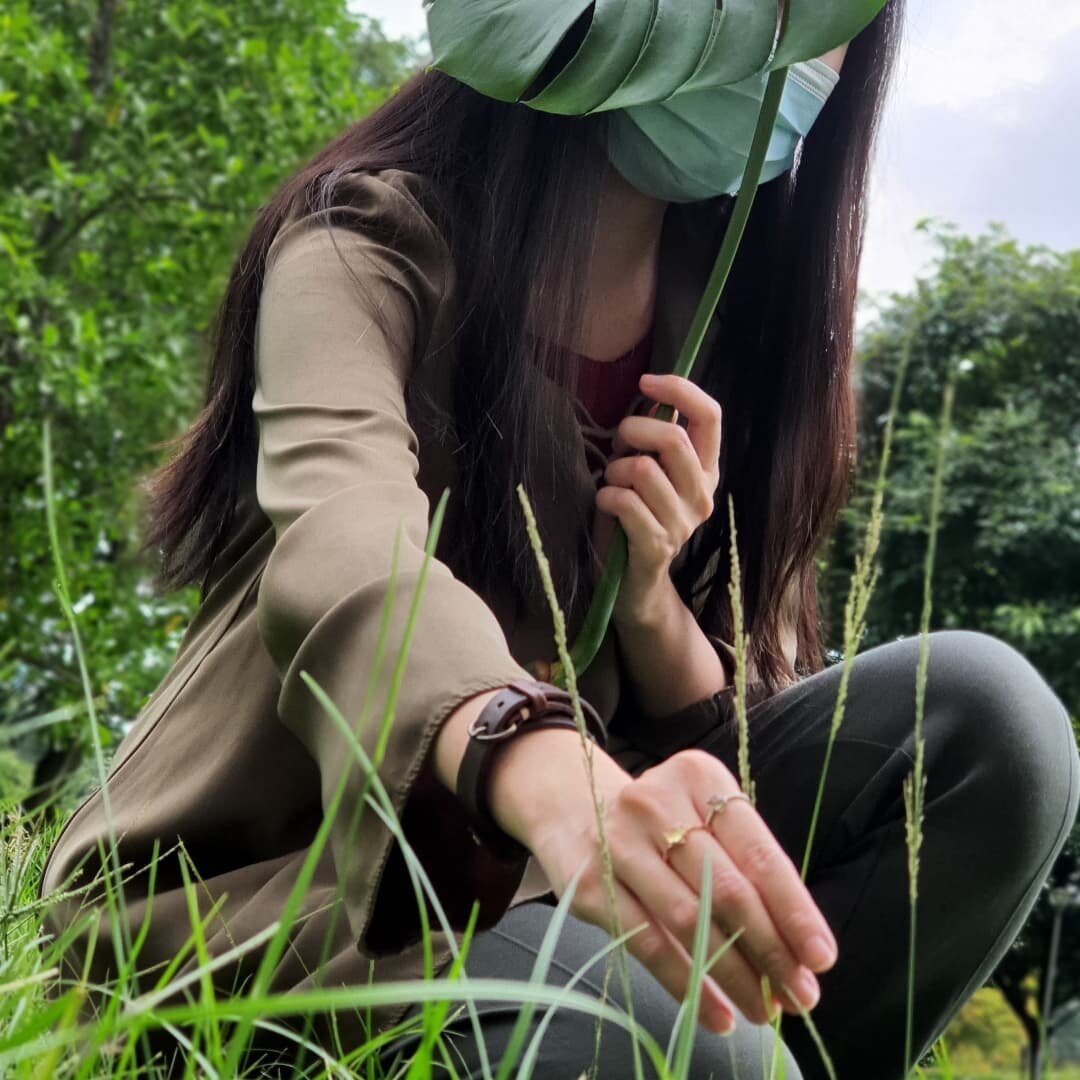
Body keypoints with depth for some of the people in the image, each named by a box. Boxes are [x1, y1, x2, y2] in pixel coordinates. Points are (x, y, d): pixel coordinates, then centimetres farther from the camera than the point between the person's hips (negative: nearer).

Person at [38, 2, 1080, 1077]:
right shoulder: (374, 237, -9)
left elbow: (728, 743, 2)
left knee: (984, 712, -17)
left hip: (534, 871, 5)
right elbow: (345, 556, -32)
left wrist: (648, 595, -20)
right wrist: (554, 774, -53)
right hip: (259, 882, -4)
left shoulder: (741, 322, 4)